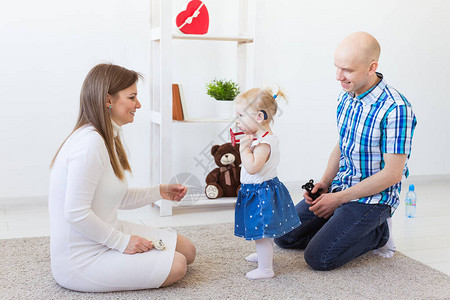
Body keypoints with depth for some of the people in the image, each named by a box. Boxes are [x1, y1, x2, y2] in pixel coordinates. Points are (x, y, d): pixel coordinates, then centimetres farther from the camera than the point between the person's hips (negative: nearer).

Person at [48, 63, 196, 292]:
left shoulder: (107, 139, 10)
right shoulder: (89, 143, -24)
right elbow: (76, 214, -27)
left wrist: (159, 192, 9)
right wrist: (122, 242, -18)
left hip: (106, 236, 10)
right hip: (82, 262, -10)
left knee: (187, 250, 8)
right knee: (176, 266, -14)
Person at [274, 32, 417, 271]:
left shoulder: (395, 109, -23)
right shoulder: (345, 98, 3)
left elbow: (392, 173, -22)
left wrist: (338, 199, -17)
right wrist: (324, 183, -1)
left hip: (373, 197, -8)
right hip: (340, 187, 8)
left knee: (319, 258, -17)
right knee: (284, 235, 4)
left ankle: (377, 233, 6)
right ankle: (349, 228, 15)